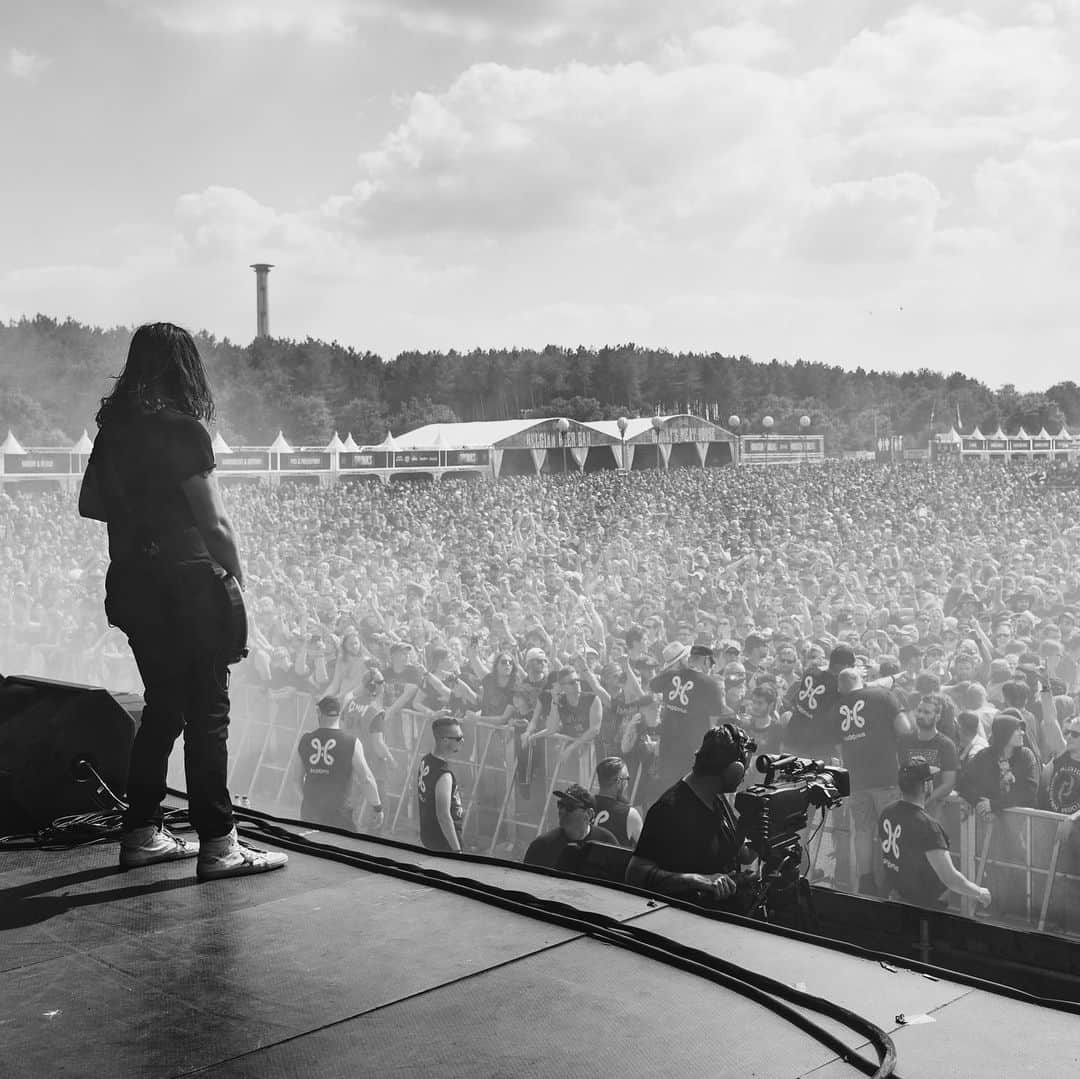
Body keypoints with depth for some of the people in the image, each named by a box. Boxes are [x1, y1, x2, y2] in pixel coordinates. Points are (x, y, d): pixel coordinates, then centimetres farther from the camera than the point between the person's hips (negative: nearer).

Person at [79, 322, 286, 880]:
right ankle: (216, 844, 3)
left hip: (132, 583, 7)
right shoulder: (183, 431, -13)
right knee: (207, 712, -1)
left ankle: (142, 833, 23)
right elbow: (215, 524, -15)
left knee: (163, 705, 17)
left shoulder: (113, 427, 8)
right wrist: (237, 580, -5)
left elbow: (90, 504, 17)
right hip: (186, 584, -7)